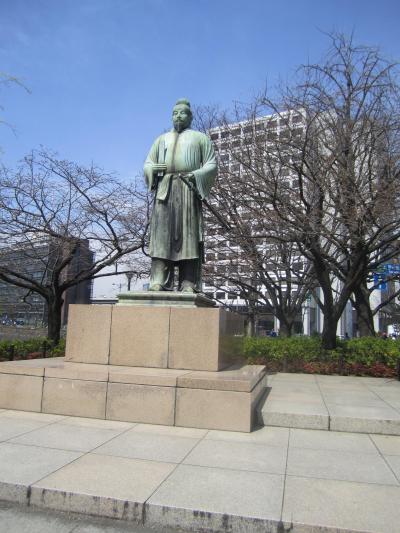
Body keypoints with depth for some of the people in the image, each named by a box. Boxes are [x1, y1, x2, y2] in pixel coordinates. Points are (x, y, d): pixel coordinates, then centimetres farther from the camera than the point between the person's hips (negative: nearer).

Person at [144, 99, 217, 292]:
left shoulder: (199, 137, 19)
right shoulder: (162, 139, 27)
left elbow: (212, 165, 9)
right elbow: (147, 164, 22)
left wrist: (195, 175, -10)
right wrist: (154, 168, -2)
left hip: (188, 189, -2)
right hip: (164, 188, 3)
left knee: (188, 233, -11)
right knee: (162, 233, -9)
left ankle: (188, 284, -14)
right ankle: (159, 281, -13)